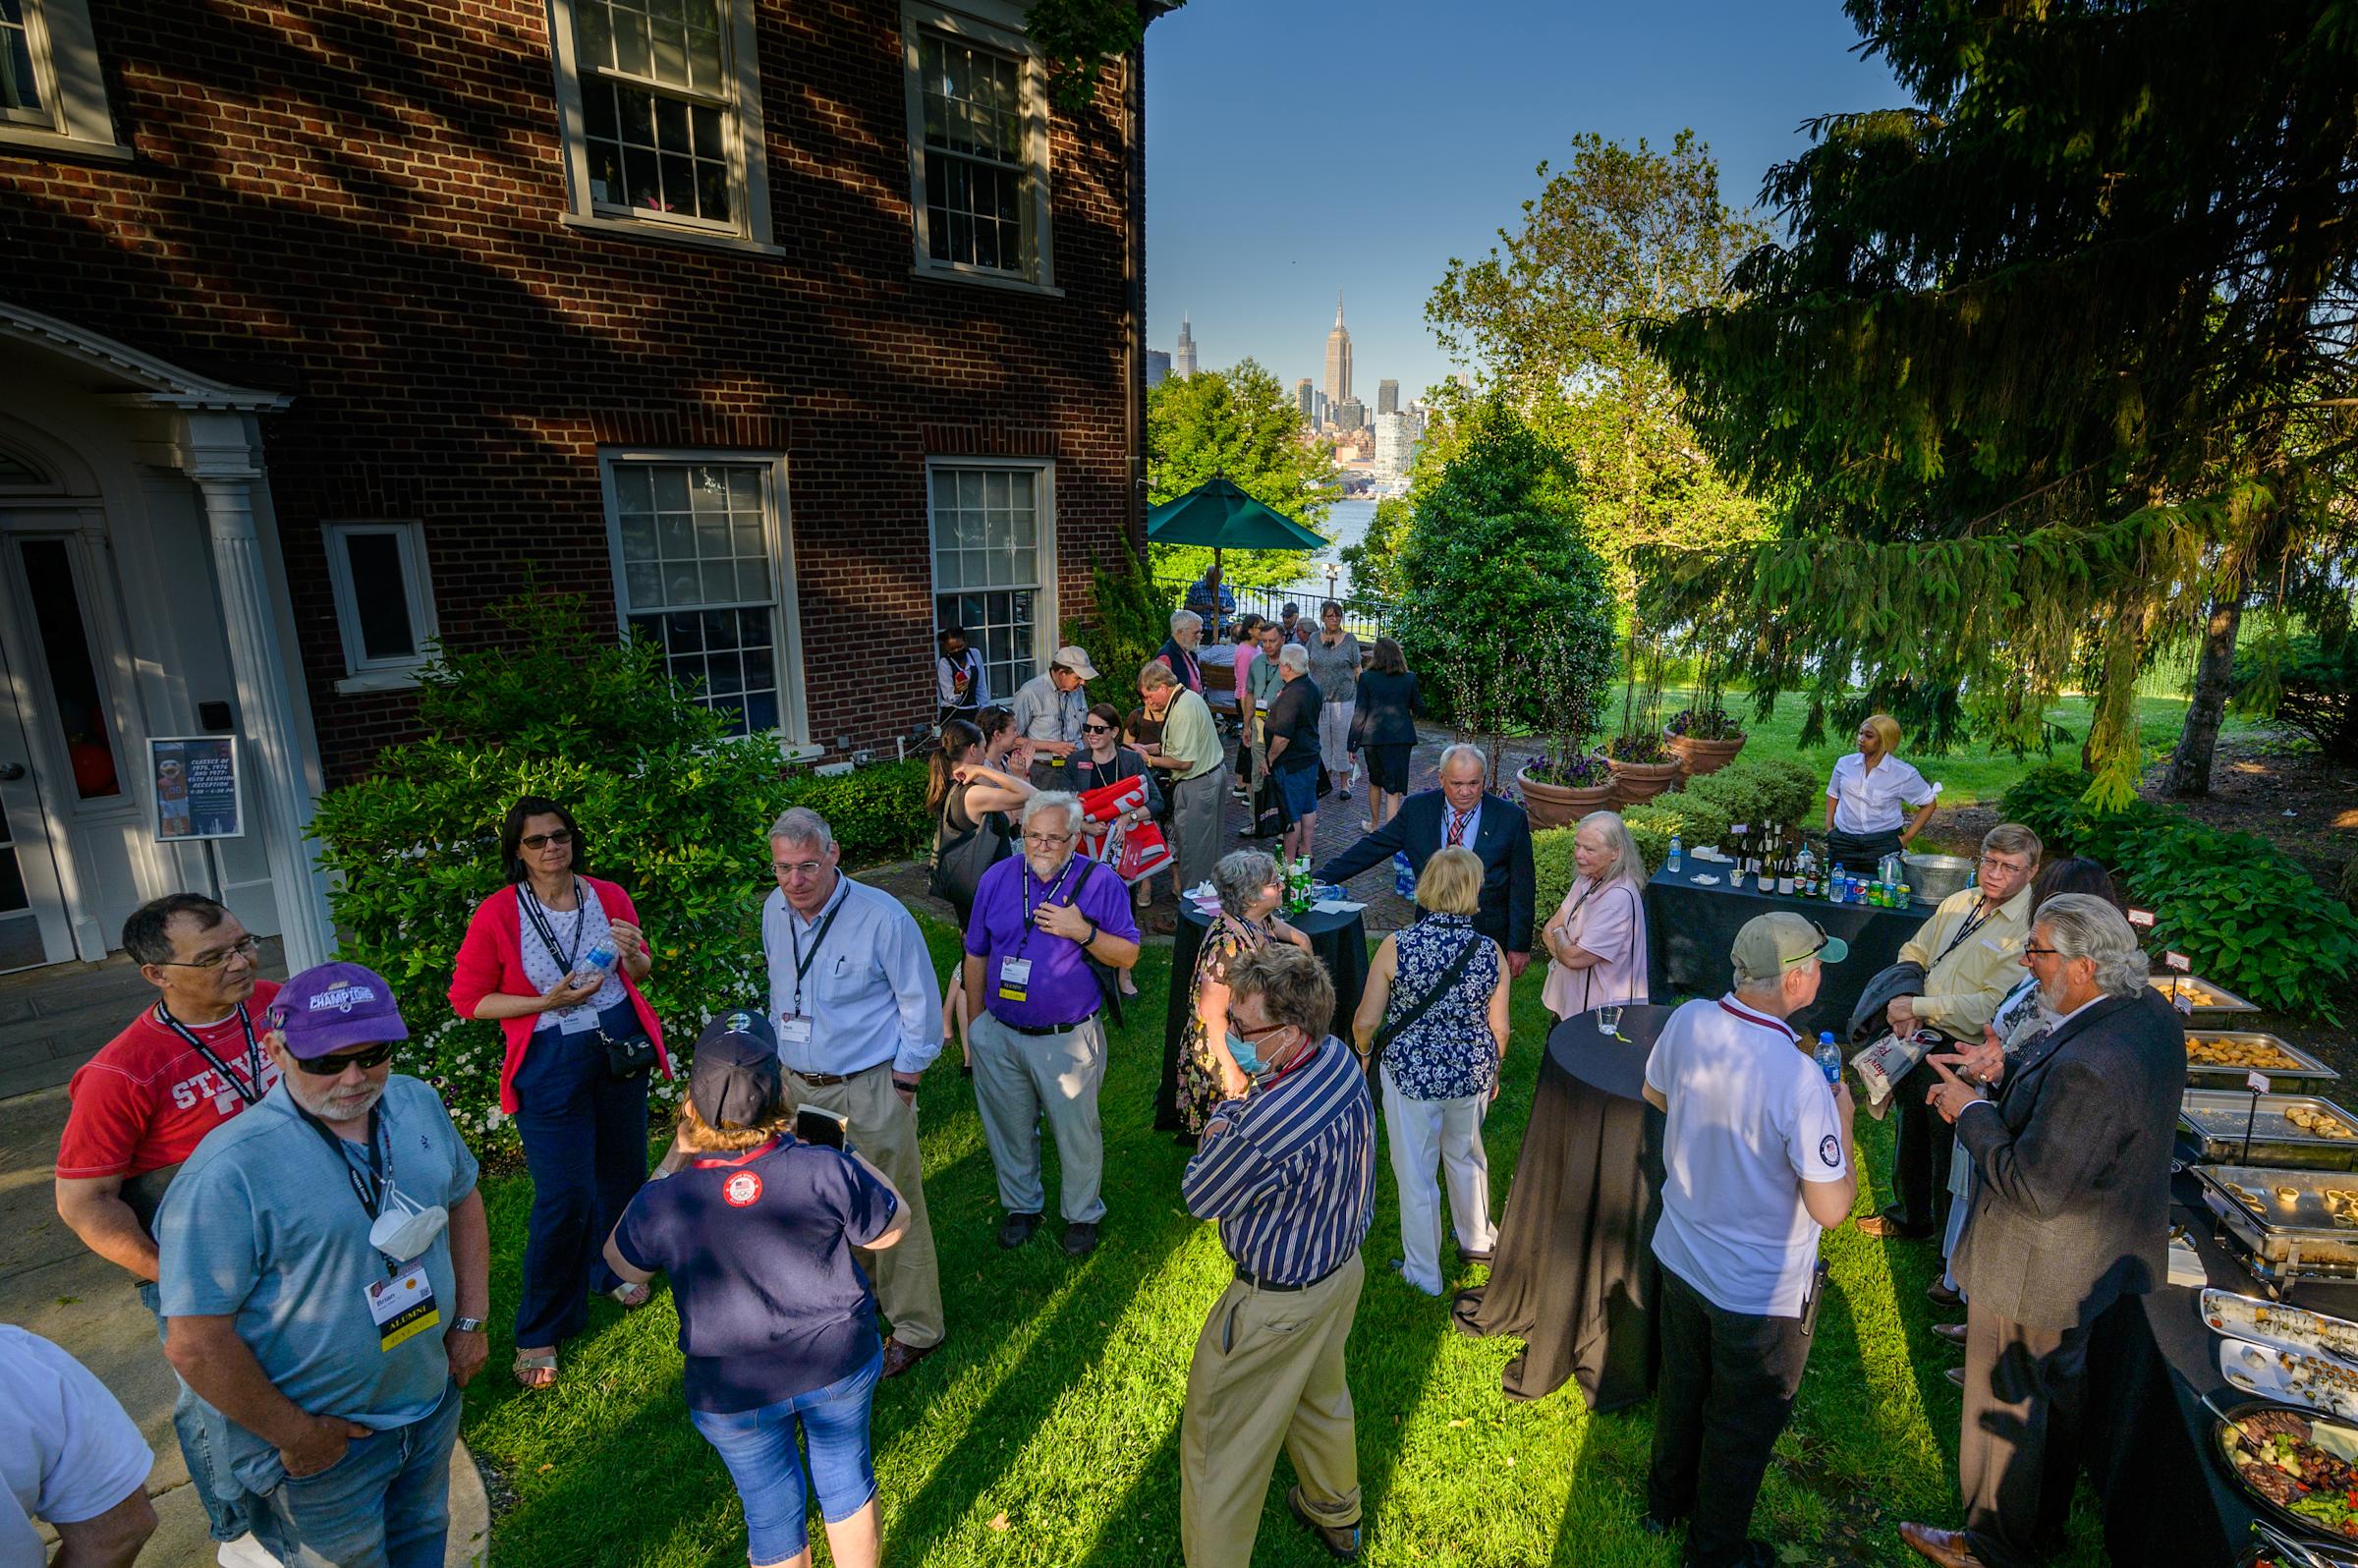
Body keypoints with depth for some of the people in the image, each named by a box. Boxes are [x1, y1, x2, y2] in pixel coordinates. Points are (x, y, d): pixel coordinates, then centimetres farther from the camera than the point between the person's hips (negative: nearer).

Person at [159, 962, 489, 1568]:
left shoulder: (418, 1102, -8)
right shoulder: (230, 1170, -27)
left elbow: (463, 1198, 7)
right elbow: (194, 1342, -22)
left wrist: (471, 1319, 3)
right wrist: (296, 1437, -15)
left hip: (435, 1400, 6)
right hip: (325, 1441, -5)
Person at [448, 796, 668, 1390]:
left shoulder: (609, 897, -2)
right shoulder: (498, 913, -12)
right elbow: (467, 997, -5)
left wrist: (634, 955, -13)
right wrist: (546, 1003, -17)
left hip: (620, 1047, 4)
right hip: (549, 1062, -4)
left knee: (621, 1170, 18)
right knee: (565, 1197, -4)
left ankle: (610, 1270, 45)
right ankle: (538, 1333, 16)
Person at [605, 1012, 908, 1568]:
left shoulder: (661, 1204, -24)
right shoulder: (825, 1170, -28)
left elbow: (623, 1265, 1)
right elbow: (892, 1228, -9)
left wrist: (672, 1164, -1)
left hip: (732, 1395, 0)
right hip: (839, 1364, 0)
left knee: (771, 1510, 24)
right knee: (846, 1477, 26)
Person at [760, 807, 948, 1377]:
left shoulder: (883, 917, -21)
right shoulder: (774, 911, -2)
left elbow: (921, 1004, -12)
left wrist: (904, 1082, -10)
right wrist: (786, 1055, 17)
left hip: (869, 1090, -6)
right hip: (797, 1084, 6)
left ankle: (915, 1328, 23)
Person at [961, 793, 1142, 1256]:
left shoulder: (1101, 882, -11)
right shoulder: (996, 879, -2)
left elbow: (1128, 956, -8)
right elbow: (976, 956, 7)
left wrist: (1084, 932, -25)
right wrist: (975, 1025, 10)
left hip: (1068, 1039, -3)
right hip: (999, 1035, 3)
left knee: (1077, 1132, 12)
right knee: (1009, 1129, 19)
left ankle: (1082, 1214, 37)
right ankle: (1022, 1205, 44)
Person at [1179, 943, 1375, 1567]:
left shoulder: (1265, 1129, -41)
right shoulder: (1341, 1058, -14)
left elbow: (1199, 1198, -21)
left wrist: (1223, 1117, -10)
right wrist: (1235, 1121, -11)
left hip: (1278, 1303, -9)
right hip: (1343, 1265, 9)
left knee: (1219, 1441, 14)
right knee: (1321, 1398, 33)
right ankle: (1337, 1515, 58)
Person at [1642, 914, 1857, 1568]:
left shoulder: (1687, 1022, -15)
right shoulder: (1800, 1080, -33)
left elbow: (1655, 1095, 5)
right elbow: (1831, 1209, -23)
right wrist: (1841, 1121, -9)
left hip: (1680, 1255, 5)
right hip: (1761, 1291, -5)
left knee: (1681, 1389, 29)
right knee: (1742, 1428, 21)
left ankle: (1665, 1501, 53)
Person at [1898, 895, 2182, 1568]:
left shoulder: (2088, 1066, -37)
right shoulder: (2149, 1011, -7)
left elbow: (2032, 1190, -30)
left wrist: (1971, 1110, -20)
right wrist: (2003, 1079, -2)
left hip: (2042, 1277, -9)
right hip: (2111, 1263, 9)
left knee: (2008, 1408, 14)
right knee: (2062, 1399, 28)